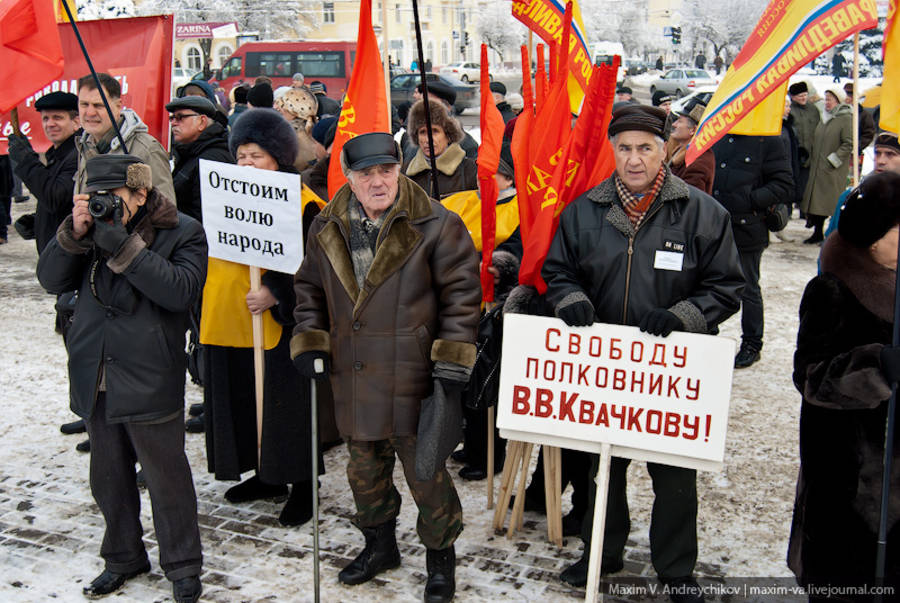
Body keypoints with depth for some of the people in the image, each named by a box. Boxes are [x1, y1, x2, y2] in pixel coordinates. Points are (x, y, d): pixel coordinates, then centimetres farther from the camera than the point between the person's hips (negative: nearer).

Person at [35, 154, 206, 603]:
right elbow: (51, 279, 3)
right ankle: (123, 558, 38)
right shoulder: (95, 225, 7)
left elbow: (180, 290, -22)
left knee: (166, 478, 4)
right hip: (96, 379, 5)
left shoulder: (183, 233, -7)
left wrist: (121, 244, -25)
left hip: (150, 381, -5)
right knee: (109, 476, 18)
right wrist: (74, 234, -14)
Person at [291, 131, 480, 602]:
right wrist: (309, 341, 5)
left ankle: (441, 558, 27)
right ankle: (379, 546, 42)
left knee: (426, 472, 6)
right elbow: (309, 289, 17)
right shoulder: (327, 229, 5)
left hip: (414, 382, -5)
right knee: (364, 469, 20)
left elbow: (461, 295, -9)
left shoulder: (436, 226, -10)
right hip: (353, 382, 5)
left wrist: (451, 365, -13)